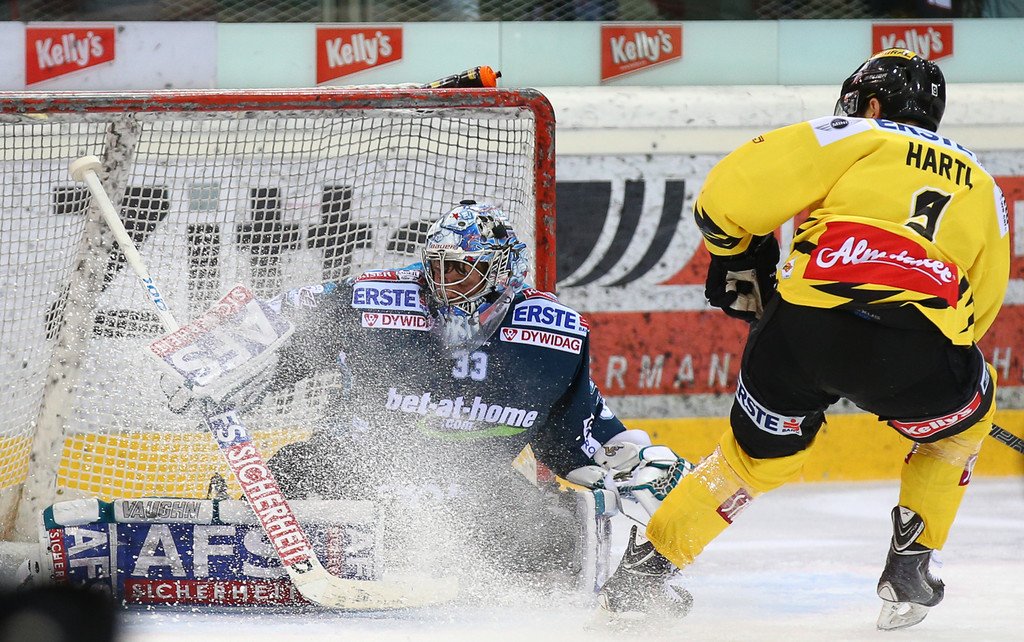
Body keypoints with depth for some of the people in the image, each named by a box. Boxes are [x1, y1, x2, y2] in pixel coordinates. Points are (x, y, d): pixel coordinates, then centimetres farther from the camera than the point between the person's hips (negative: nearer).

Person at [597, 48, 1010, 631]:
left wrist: (739, 258, 26)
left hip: (803, 327, 0)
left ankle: (648, 566, 26)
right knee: (964, 420, 33)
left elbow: (730, 193, 8)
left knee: (761, 453, 25)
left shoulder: (855, 139, 19)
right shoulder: (980, 184, 29)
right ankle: (910, 567, 25)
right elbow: (981, 304, 31)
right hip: (921, 344, 0)